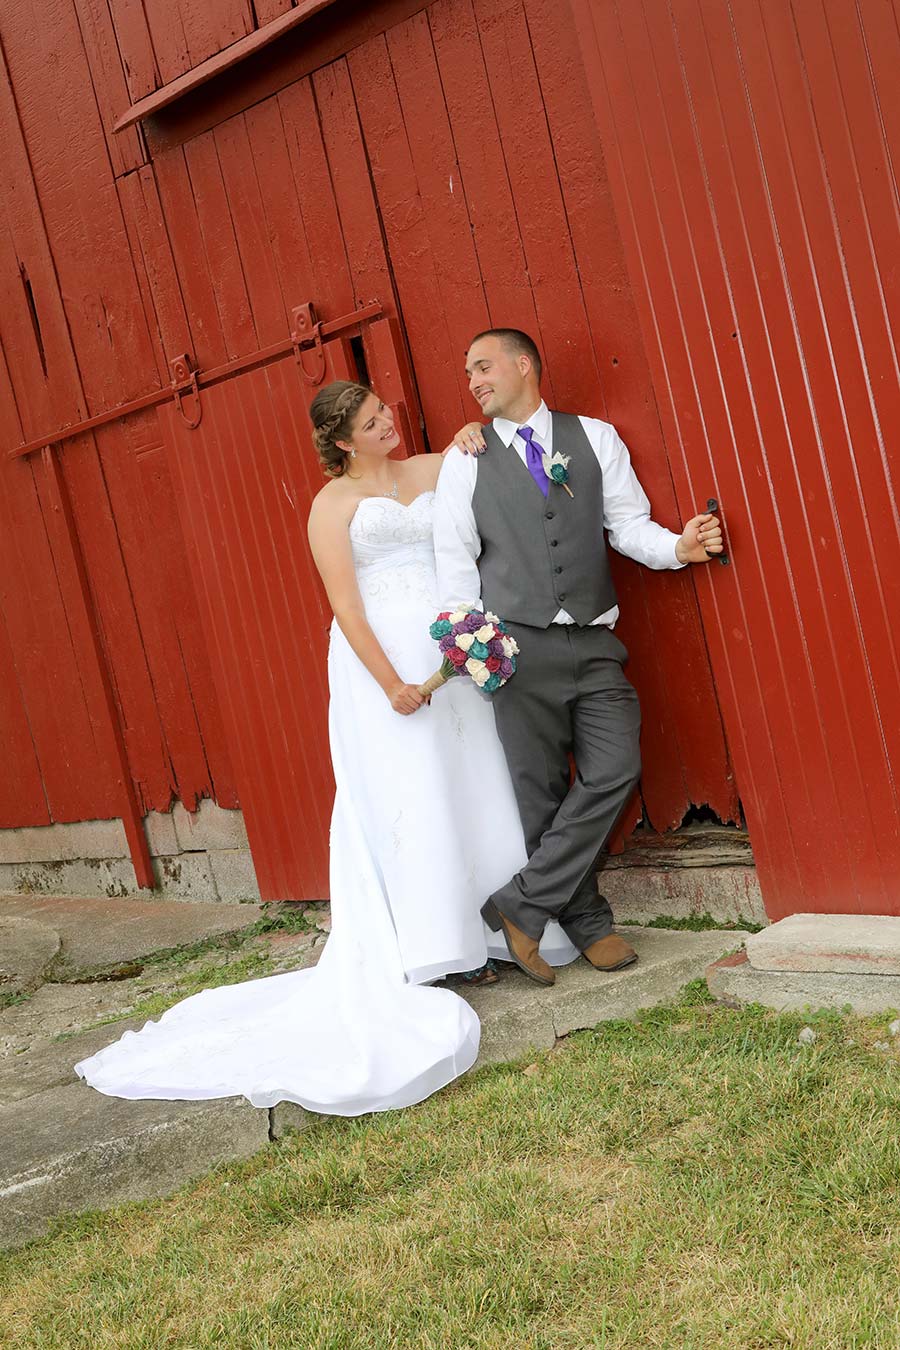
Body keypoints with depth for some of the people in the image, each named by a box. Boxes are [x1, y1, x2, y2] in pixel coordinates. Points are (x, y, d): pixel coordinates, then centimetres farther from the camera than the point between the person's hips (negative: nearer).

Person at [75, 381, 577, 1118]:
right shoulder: (334, 503, -1)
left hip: (452, 652, 5)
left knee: (474, 791, 5)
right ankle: (430, 953, 2)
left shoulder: (435, 469, 11)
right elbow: (345, 603, -9)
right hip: (384, 658, -4)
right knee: (406, 799, -3)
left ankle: (481, 933, 17)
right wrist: (391, 682, -16)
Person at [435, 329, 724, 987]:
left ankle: (522, 905, -1)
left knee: (615, 770, -11)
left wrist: (678, 545, -12)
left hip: (594, 642, 1)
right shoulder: (468, 458, 7)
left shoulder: (594, 438, 10)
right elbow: (455, 558, 5)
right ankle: (587, 922, 16)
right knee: (543, 793, 1)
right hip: (519, 647, -1)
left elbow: (629, 525, 7)